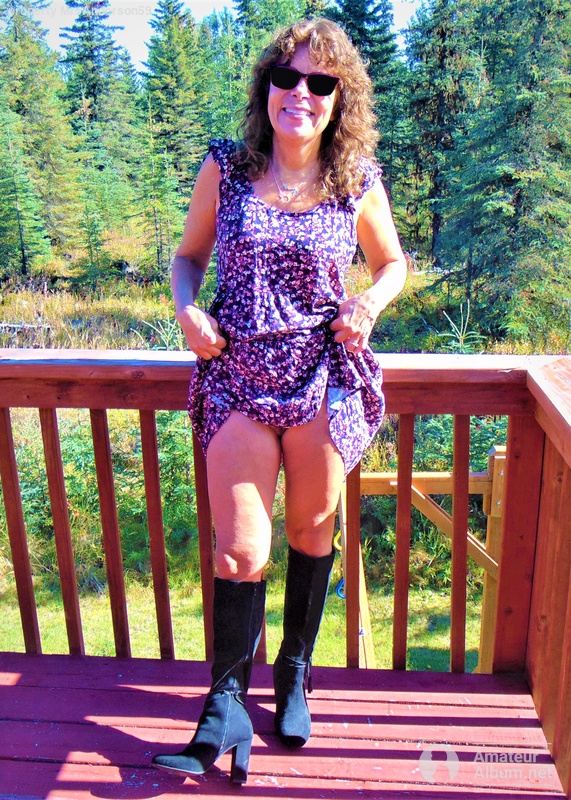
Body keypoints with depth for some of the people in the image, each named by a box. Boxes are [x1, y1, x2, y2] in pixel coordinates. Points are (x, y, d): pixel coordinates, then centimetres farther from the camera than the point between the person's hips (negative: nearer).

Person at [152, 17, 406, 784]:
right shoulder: (225, 168, 0)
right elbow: (188, 256, 10)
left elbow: (392, 263, 14)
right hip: (238, 376, 0)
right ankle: (227, 705, 16)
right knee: (241, 550, -3)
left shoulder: (359, 183, 0)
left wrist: (369, 305, -6)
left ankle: (295, 673, 37)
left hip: (324, 377, 1)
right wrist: (187, 311, -10)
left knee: (312, 530, 14)